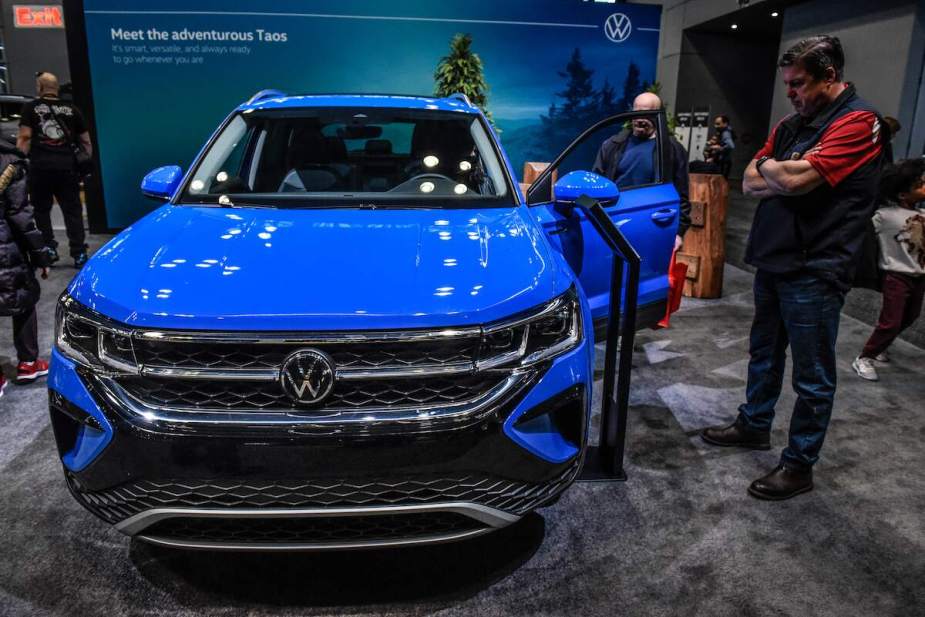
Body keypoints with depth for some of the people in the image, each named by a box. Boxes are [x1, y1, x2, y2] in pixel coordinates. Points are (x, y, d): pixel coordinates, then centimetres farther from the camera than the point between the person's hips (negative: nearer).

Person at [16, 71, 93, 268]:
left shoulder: (30, 107, 5)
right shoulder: (71, 109, 11)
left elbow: (24, 137, -3)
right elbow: (86, 141, 9)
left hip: (40, 166, -1)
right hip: (66, 166, 1)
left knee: (41, 210, 13)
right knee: (72, 211, 4)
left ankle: (49, 249, 10)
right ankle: (79, 254, 0)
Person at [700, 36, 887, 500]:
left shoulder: (859, 122, -13)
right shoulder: (790, 125, 12)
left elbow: (795, 179, -23)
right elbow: (750, 184, 7)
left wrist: (768, 166, -3)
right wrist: (788, 176, -11)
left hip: (814, 271, -8)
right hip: (772, 261, 8)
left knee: (812, 377, 4)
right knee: (763, 354, 21)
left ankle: (799, 466, 16)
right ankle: (754, 426, 39)